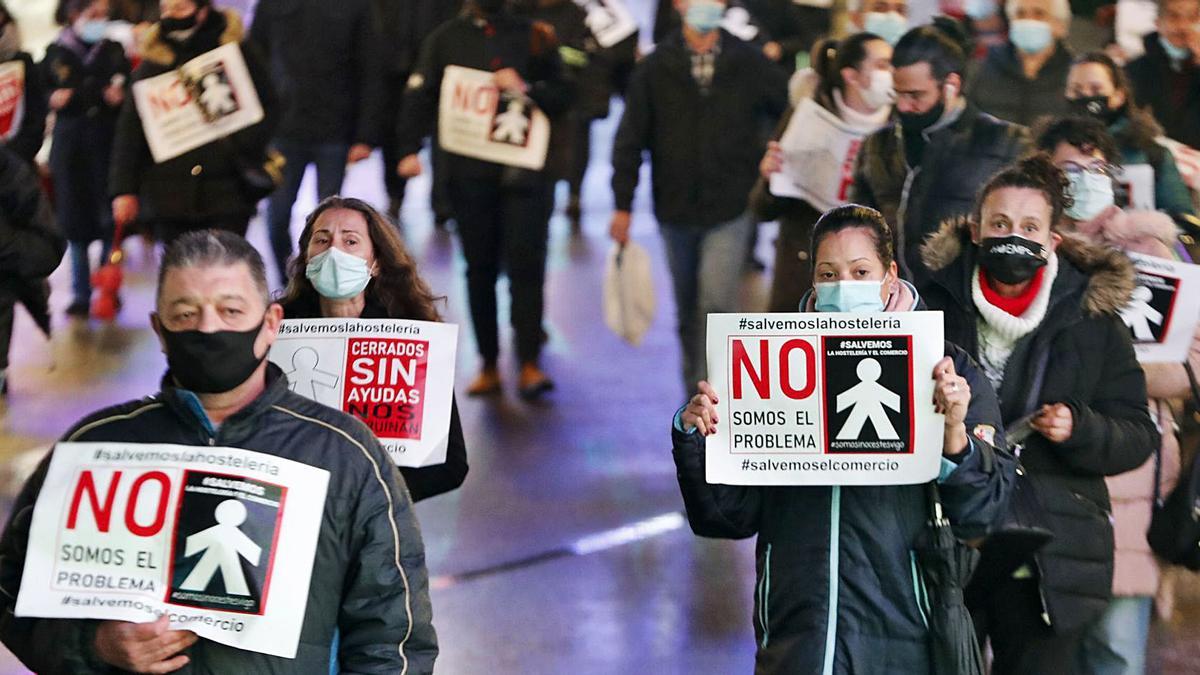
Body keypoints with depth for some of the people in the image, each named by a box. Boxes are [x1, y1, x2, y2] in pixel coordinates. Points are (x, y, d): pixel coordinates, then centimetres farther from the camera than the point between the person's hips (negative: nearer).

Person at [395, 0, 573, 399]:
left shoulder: (533, 37, 10)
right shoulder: (445, 40, 10)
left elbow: (564, 96, 7)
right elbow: (420, 96, 0)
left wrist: (526, 89, -12)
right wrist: (409, 149, -14)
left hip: (524, 171, -1)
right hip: (469, 173, 1)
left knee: (525, 263, -10)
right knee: (480, 269, 6)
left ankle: (529, 363, -10)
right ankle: (489, 365, 14)